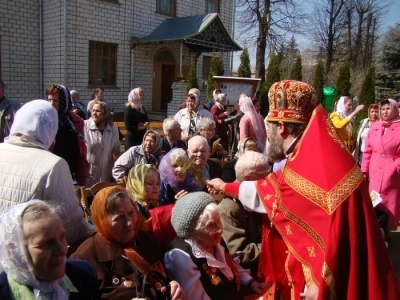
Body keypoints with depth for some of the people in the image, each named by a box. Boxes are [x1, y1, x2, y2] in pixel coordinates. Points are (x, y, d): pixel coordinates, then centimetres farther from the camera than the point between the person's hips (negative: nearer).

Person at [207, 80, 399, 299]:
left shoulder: (318, 164, -24)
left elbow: (335, 230, -27)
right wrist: (224, 187, 29)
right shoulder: (307, 158, 6)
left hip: (327, 279, -8)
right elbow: (267, 189, 17)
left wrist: (320, 281, -21)